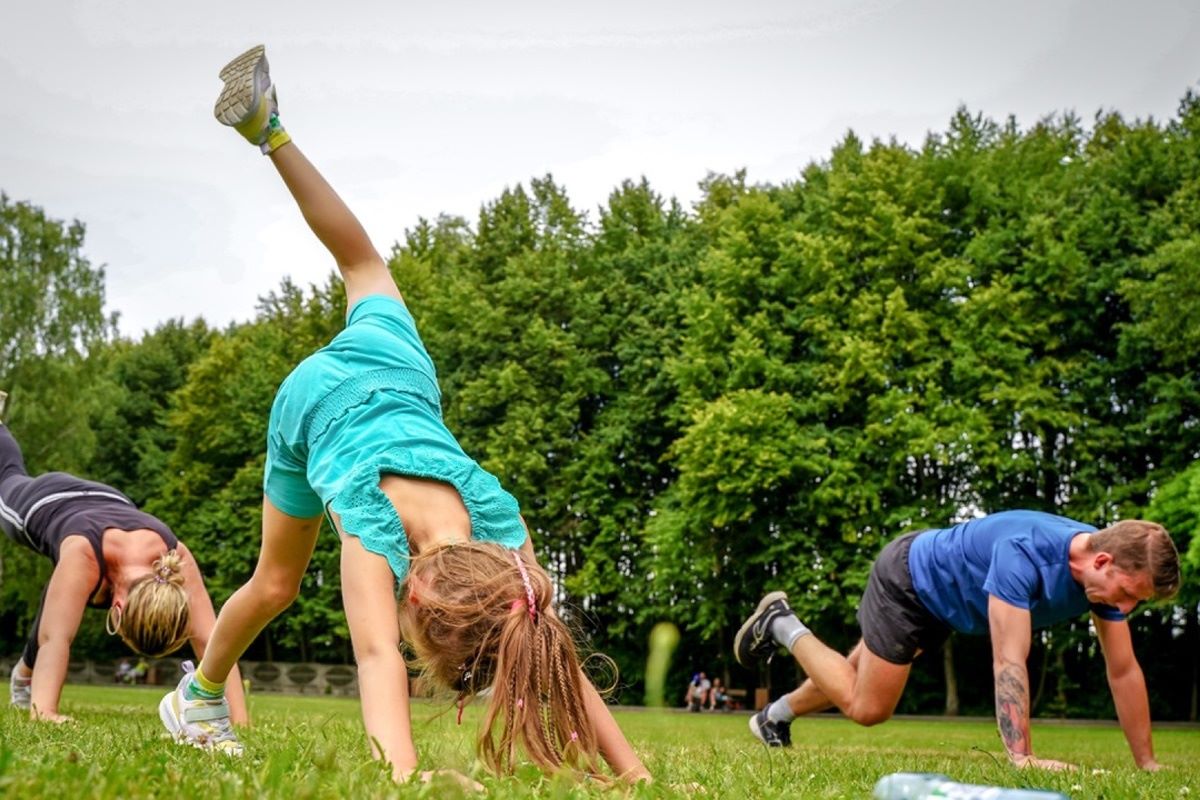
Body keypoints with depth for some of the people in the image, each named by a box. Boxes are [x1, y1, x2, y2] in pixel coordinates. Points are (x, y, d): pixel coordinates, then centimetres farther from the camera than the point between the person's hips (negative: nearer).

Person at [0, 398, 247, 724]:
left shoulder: (178, 559, -42)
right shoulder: (82, 554, -52)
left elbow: (211, 639, -46)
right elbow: (55, 638, -57)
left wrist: (238, 720, -54)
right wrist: (43, 710, -69)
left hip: (102, 501, 1)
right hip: (39, 503, -1)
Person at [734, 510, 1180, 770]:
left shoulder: (1107, 572, -19)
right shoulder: (1024, 553, -42)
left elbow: (1124, 671, -12)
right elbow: (1009, 662, -45)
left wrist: (1147, 764, -11)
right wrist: (1022, 758, -48)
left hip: (938, 600, 8)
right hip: (908, 578, -8)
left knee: (862, 676, 20)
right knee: (865, 706, -3)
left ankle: (775, 716, 42)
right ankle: (782, 626, 15)